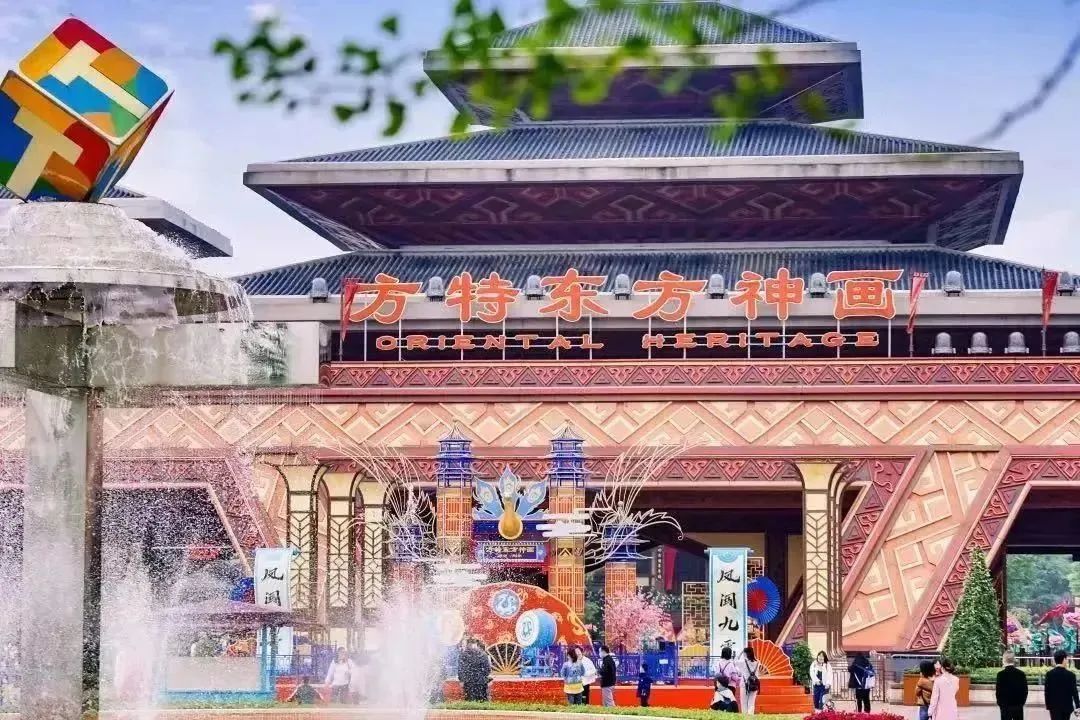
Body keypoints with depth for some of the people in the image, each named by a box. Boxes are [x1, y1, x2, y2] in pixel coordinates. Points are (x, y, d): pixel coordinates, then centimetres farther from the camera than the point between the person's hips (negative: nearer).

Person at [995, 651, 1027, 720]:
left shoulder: (1001, 674, -11)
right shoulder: (1021, 673, 0)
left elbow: (998, 691, -10)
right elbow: (1025, 690, 3)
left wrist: (1000, 703, 4)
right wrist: (1022, 702, 13)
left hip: (1005, 706, -3)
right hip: (1019, 705, 3)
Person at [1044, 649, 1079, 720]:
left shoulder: (1049, 674, -5)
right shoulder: (1071, 674, -10)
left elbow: (1047, 691, -2)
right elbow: (1074, 691, -8)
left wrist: (1048, 705, 8)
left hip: (1054, 706, 0)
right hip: (1067, 706, 0)